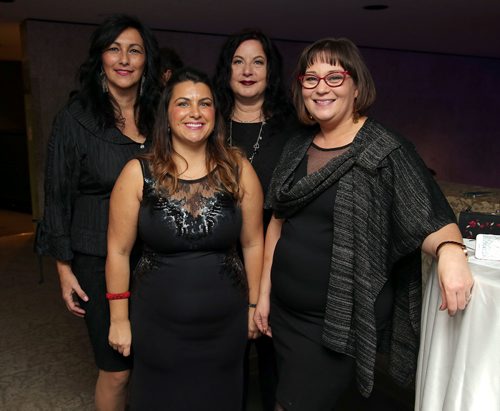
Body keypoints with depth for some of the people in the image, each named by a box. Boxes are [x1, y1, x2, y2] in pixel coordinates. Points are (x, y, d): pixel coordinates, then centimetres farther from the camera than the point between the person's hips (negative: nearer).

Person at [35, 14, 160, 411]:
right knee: (116, 369, 7)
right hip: (99, 260, -3)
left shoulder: (158, 117, 5)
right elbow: (58, 197, -2)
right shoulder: (76, 119, -5)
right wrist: (64, 268, -4)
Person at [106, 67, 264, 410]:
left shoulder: (239, 170, -7)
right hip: (157, 326, -1)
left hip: (226, 326, 1)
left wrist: (254, 305, 5)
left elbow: (253, 244, 0)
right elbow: (119, 251, -4)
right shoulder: (138, 173, -10)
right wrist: (119, 318, 0)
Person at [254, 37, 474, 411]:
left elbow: (432, 220, -13)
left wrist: (450, 250, -37)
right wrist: (264, 293, 11)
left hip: (344, 321, -6)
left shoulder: (387, 152, -12)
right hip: (284, 311, 6)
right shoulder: (298, 148, 5)